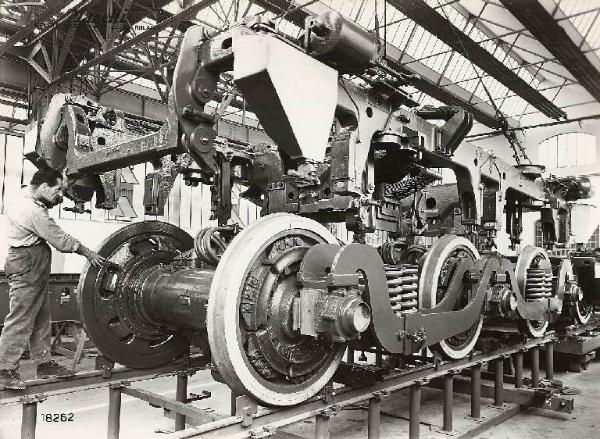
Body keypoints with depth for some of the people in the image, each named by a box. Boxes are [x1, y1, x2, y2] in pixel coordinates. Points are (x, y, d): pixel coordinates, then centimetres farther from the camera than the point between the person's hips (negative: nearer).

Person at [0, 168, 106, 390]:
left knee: (41, 317, 14)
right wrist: (87, 252, -7)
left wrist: (54, 201, 8)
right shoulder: (34, 211, -21)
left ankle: (44, 362, 23)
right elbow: (61, 240, -16)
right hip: (27, 268, -11)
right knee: (20, 320, -5)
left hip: (32, 268, 11)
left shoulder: (23, 200, 10)